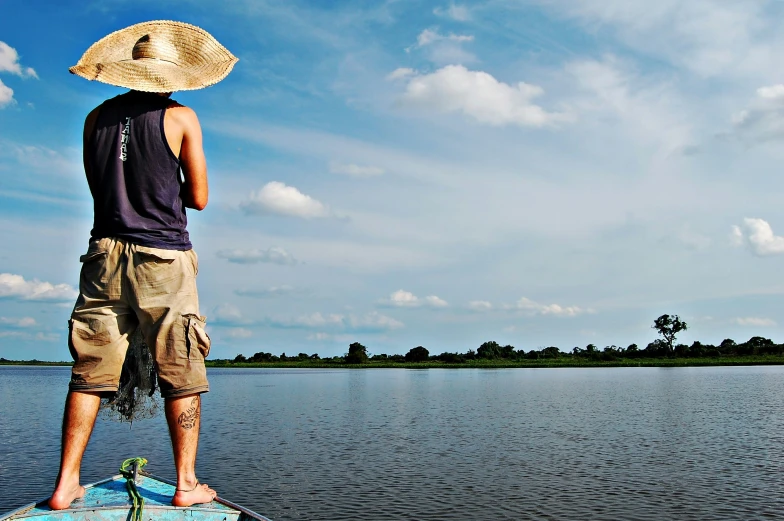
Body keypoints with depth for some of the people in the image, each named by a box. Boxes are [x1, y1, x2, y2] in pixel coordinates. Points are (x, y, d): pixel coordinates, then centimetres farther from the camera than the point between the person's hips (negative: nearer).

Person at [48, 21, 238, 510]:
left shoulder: (97, 118, 11)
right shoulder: (181, 118, 0)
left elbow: (99, 187, 18)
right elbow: (198, 198, 1)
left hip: (105, 253, 4)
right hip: (163, 258, -4)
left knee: (90, 371, 9)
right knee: (183, 375, 4)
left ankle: (67, 483, 10)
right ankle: (187, 484, 7)